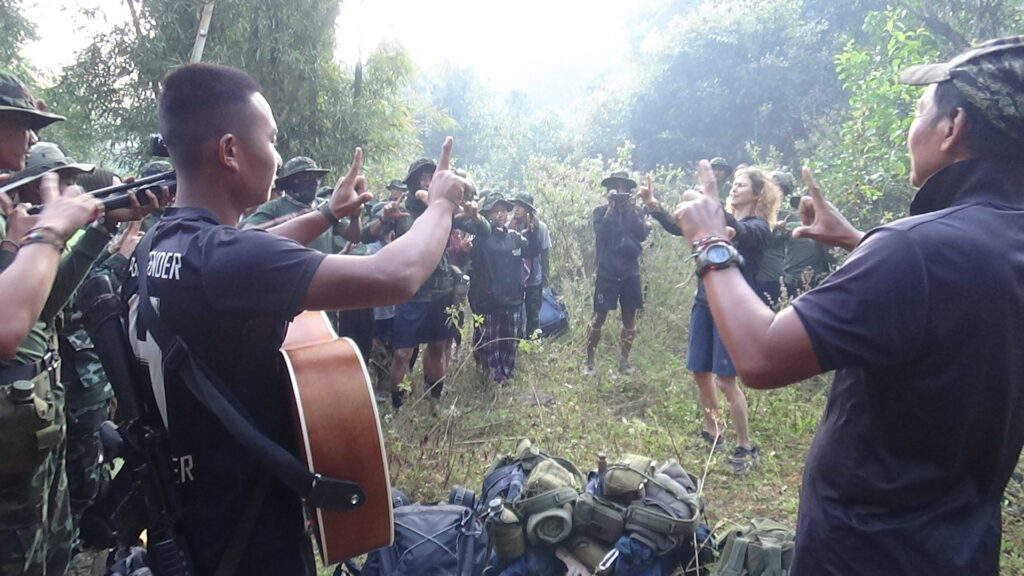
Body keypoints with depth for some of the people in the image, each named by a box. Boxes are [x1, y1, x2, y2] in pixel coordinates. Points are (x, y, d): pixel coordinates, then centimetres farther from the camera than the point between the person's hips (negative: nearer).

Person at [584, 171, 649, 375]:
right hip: (607, 273, -3)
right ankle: (589, 360, 8)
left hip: (630, 273, 3)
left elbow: (642, 235, -6)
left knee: (629, 318, 6)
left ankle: (624, 360, 18)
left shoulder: (635, 211, 9)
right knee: (599, 317, -2)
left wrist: (631, 211, -13)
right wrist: (611, 209, -18)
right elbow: (600, 233, -14)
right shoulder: (600, 211, 3)